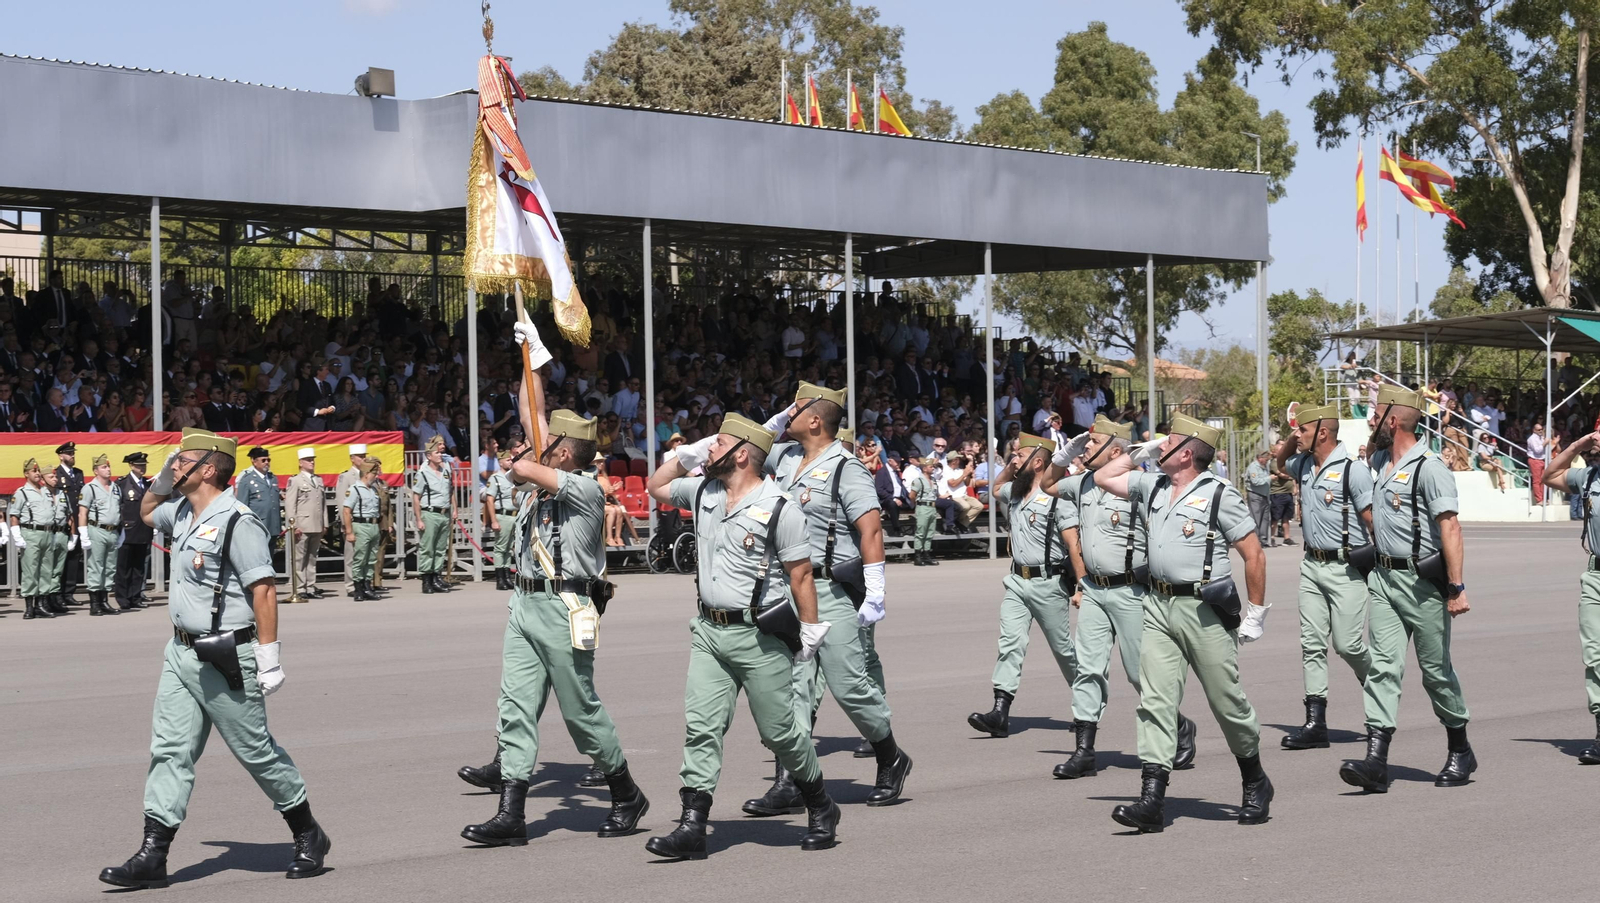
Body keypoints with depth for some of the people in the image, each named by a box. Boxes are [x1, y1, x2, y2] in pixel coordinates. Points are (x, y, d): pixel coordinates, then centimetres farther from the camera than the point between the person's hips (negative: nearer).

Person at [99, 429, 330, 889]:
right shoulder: (183, 513, 10)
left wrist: (269, 659, -22)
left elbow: (264, 590, -20)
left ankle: (309, 837, 20)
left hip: (225, 660, -8)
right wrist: (161, 478, 13)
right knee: (169, 749, 3)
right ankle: (153, 855, 2)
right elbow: (147, 511, 34)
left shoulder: (237, 523, -17)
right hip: (181, 653, 8)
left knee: (256, 751, 3)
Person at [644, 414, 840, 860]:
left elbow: (801, 575, -9)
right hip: (709, 631, 6)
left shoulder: (778, 509, -11)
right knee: (700, 727, -4)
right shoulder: (703, 492, 9)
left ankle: (821, 809, 24)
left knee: (779, 731, 4)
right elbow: (656, 486, 26)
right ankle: (692, 826, -6)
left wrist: (811, 632, -8)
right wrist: (688, 453, 13)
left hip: (759, 638, -6)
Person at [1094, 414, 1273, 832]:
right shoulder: (1151, 486, 12)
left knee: (1227, 703, 4)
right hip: (1159, 608, 6)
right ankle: (1151, 800, -8)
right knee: (1154, 701, -4)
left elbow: (1254, 554, -6)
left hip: (1205, 609, -6)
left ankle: (1256, 785, 25)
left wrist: (1255, 612, -6)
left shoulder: (1218, 493, -7)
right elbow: (1103, 477, 27)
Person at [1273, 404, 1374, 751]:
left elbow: (1373, 520, -14)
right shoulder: (1304, 465, 9)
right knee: (1312, 644, 2)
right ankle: (1315, 724, 2)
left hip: (1345, 568, -7)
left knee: (1348, 644, -5)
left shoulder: (1352, 471, -14)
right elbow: (1279, 463, 33)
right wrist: (1289, 442, 13)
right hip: (1312, 565, 7)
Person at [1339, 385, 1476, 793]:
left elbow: (1450, 528, -21)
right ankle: (1376, 761, -11)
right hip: (1384, 576, 7)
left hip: (1422, 582, -7)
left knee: (1436, 670, 4)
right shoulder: (1379, 461, 11)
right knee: (1383, 665, -4)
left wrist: (1456, 588, -26)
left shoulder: (1429, 469, -15)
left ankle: (1460, 752, 23)